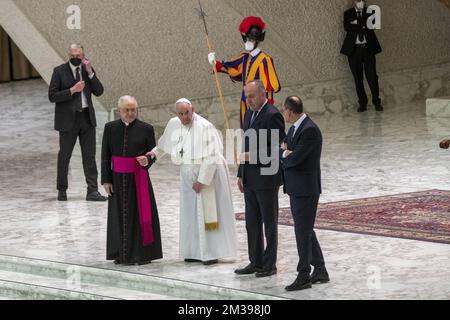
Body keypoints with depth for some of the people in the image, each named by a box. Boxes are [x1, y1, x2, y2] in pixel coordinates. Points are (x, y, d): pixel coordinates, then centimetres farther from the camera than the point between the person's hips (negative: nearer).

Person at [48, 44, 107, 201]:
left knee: (89, 155, -1)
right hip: (68, 119, -3)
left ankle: (92, 191, -1)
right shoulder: (59, 71, -4)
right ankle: (62, 190, 19)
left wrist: (90, 72, -10)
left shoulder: (88, 70, 7)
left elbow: (99, 92, 0)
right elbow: (52, 96, -10)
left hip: (87, 117, 3)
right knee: (64, 156, 7)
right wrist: (72, 90, -19)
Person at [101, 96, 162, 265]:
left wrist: (147, 160, -19)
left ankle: (143, 253, 5)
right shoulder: (110, 128, 3)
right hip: (118, 179, 2)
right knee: (120, 215, 5)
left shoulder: (146, 129, -2)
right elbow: (105, 156, 4)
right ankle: (121, 253, 13)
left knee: (141, 213, -2)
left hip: (138, 179, -2)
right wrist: (106, 180, -2)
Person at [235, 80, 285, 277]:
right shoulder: (249, 114, 13)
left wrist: (254, 156, -22)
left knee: (269, 222, 2)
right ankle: (256, 262, 19)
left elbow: (279, 148, -17)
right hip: (250, 179, 8)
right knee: (252, 222, 12)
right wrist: (241, 174, 15)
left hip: (266, 178, -8)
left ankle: (269, 265, 7)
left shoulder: (272, 115, -14)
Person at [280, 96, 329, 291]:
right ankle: (320, 271, 24)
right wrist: (286, 153, -8)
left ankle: (304, 276, 1)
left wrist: (283, 157, -3)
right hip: (296, 188, 10)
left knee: (303, 231, -4)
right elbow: (281, 148, 15)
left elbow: (295, 158, -24)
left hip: (305, 189, -10)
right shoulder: (295, 128, 11)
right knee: (305, 230, 15)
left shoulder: (310, 130, -20)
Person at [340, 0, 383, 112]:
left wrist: (356, 23, -10)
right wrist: (363, 25, -13)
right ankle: (362, 103, 8)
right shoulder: (348, 14, 6)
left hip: (368, 48, 0)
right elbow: (347, 27, -11)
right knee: (358, 78, 2)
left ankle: (376, 102, 5)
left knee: (372, 76, -3)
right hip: (354, 49, 0)